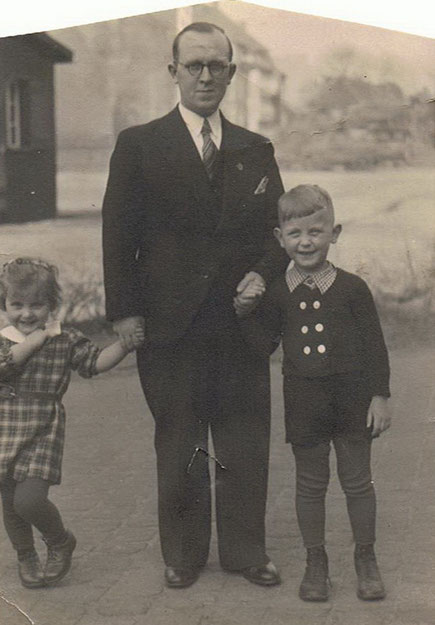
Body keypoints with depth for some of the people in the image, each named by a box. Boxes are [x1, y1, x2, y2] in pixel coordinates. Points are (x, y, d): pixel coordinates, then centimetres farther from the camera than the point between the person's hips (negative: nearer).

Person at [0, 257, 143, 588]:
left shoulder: (67, 340, 2)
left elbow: (96, 361, -6)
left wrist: (123, 344, -20)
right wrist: (36, 338, -13)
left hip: (43, 435, -3)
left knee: (30, 499, -17)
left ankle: (60, 541, 13)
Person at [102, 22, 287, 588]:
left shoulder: (256, 151, 10)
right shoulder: (139, 146, 0)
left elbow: (279, 230, 14)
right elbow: (118, 234, -2)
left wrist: (263, 274, -5)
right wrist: (124, 311, -7)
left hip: (241, 323, 3)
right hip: (170, 325, -2)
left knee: (245, 444, 7)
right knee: (178, 446, 8)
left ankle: (244, 549, 22)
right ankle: (183, 554, 22)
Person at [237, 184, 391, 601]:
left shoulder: (351, 289, -6)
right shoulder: (277, 294, 1)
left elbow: (374, 345, -3)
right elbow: (264, 345, 5)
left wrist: (379, 396, -5)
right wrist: (248, 312, -9)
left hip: (350, 398, -2)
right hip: (303, 402, 2)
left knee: (357, 480, 9)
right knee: (310, 484, 10)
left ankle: (366, 559, 25)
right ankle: (315, 562, 24)